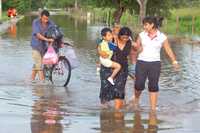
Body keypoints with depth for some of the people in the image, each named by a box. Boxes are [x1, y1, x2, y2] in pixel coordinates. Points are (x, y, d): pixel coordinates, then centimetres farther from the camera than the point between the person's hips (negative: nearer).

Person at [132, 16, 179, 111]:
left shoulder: (162, 37, -2)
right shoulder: (142, 35, 2)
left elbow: (168, 50, -1)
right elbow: (136, 47, 10)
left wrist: (174, 61, -8)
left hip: (155, 63, -1)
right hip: (141, 62, 1)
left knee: (153, 86, -1)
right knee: (139, 85, -5)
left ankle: (153, 108, 4)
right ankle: (136, 98, 27)